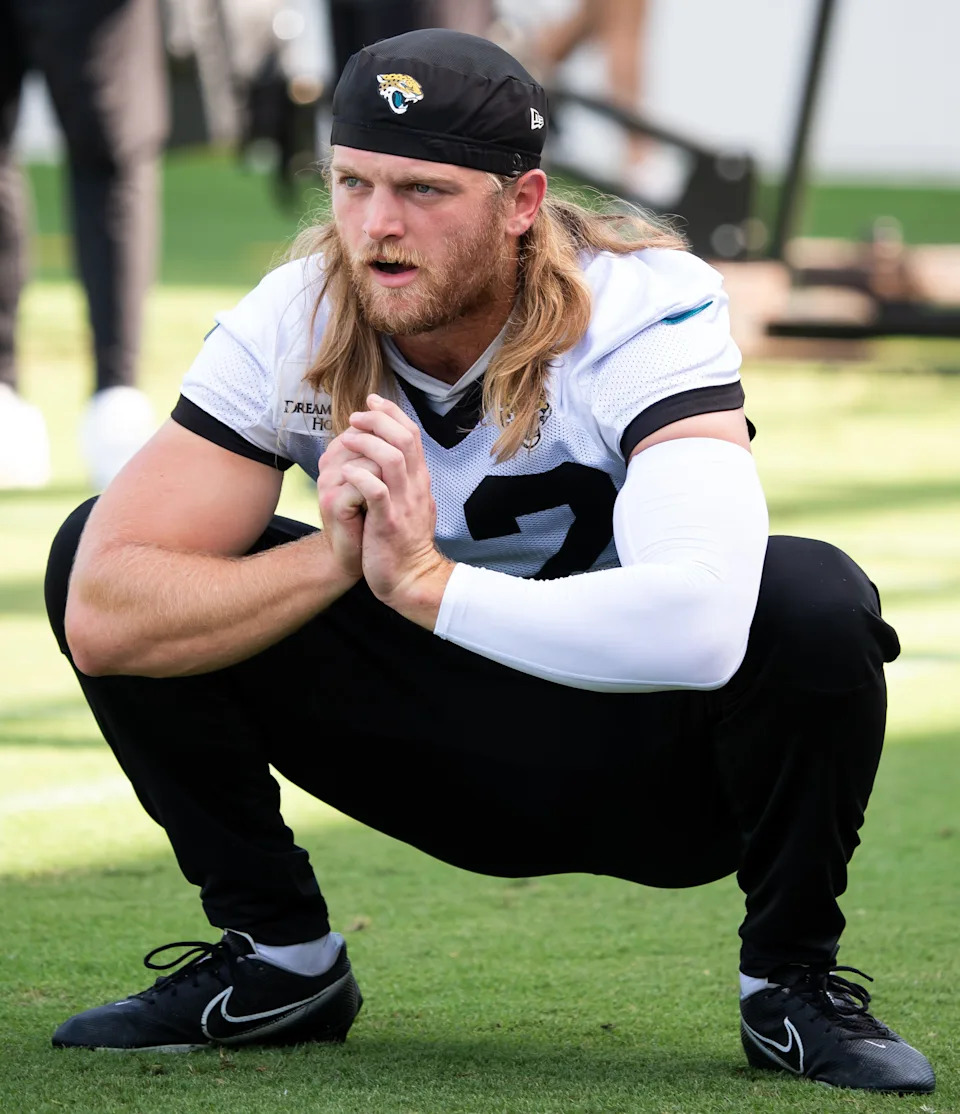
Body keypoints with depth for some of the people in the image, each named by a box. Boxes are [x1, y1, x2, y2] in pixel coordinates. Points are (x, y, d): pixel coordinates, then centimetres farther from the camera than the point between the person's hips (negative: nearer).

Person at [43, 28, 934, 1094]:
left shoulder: (648, 311, -26)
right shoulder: (293, 325, -16)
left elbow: (703, 625, -45)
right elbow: (104, 616, -24)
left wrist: (424, 578, -41)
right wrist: (339, 557, -37)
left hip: (644, 766, -3)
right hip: (439, 760, 3)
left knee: (812, 600, -36)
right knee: (97, 551, -12)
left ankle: (793, 981, -9)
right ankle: (278, 959, 5)